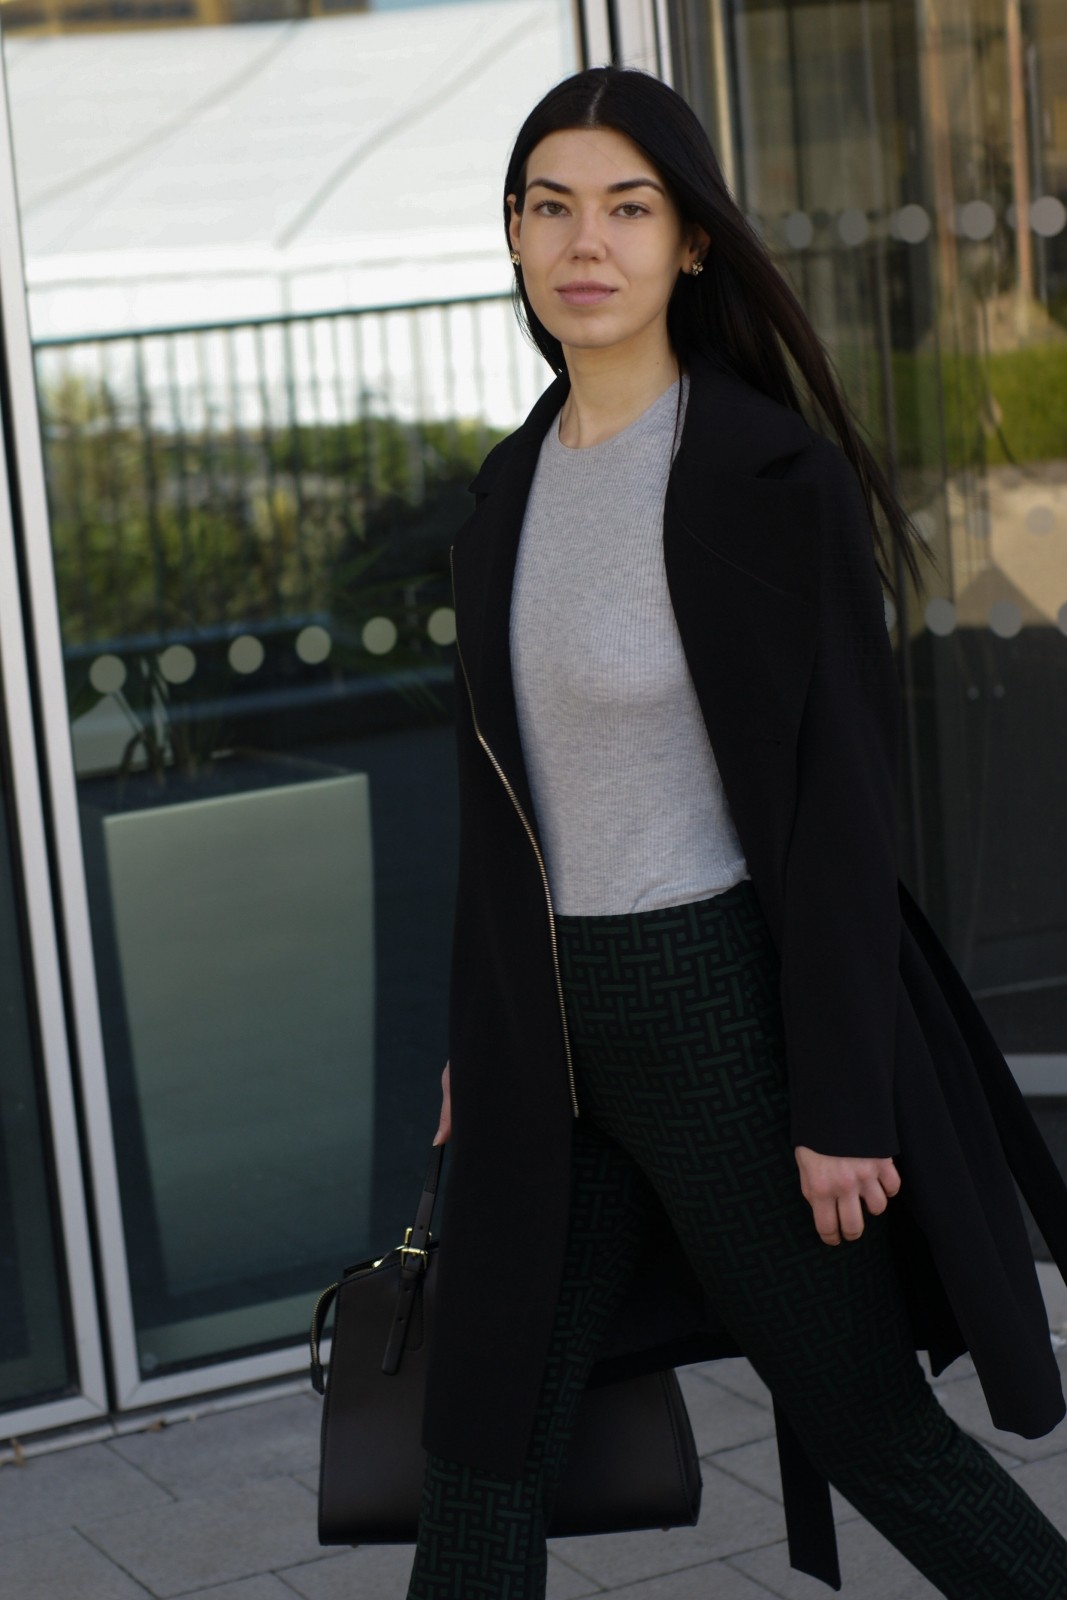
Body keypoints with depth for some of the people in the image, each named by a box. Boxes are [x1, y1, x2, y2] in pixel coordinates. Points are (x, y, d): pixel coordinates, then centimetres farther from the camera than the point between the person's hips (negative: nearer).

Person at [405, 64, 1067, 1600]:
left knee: (868, 1427, 8)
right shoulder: (514, 483, 8)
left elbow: (838, 796, -15)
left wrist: (842, 1104, -16)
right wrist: (479, 1034, 17)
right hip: (551, 1028, 7)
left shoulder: (772, 475, -14)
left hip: (729, 1010, -6)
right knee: (482, 1457, 10)